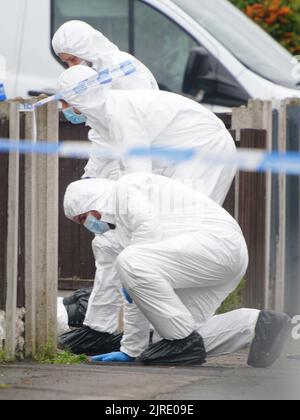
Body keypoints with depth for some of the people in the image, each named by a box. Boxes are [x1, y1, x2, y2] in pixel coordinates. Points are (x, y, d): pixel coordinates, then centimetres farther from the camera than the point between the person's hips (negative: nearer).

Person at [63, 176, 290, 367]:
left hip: (216, 240, -11)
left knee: (129, 262, -24)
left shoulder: (127, 187, 1)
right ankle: (257, 324, 6)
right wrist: (131, 349, 28)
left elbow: (149, 229, -16)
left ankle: (183, 341, -16)